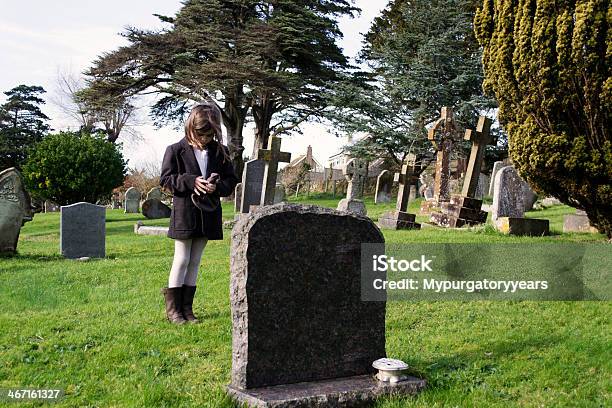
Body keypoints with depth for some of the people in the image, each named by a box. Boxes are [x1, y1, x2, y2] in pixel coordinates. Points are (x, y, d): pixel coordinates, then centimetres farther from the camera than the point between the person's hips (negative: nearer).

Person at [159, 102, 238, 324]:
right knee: (181, 260, -1)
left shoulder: (220, 152, 5)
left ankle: (186, 308, 18)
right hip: (184, 212, -4)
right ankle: (172, 308, 10)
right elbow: (166, 179, -5)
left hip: (208, 214, 4)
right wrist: (190, 181, -19)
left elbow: (231, 180, 7)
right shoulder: (176, 150, -4)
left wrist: (218, 187, -15)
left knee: (195, 261, 10)